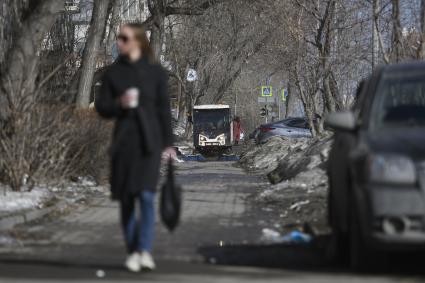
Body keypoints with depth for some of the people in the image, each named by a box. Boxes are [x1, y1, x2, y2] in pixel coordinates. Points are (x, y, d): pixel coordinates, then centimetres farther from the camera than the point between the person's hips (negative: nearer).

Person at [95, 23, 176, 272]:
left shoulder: (156, 72, 1)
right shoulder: (114, 72, 6)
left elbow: (164, 109, 3)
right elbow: (102, 107, 7)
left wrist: (168, 143, 1)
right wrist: (119, 103, -15)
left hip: (149, 141, -2)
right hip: (124, 140, 2)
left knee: (146, 195, -15)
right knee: (127, 199, 4)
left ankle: (145, 251, -15)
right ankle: (132, 252, 13)